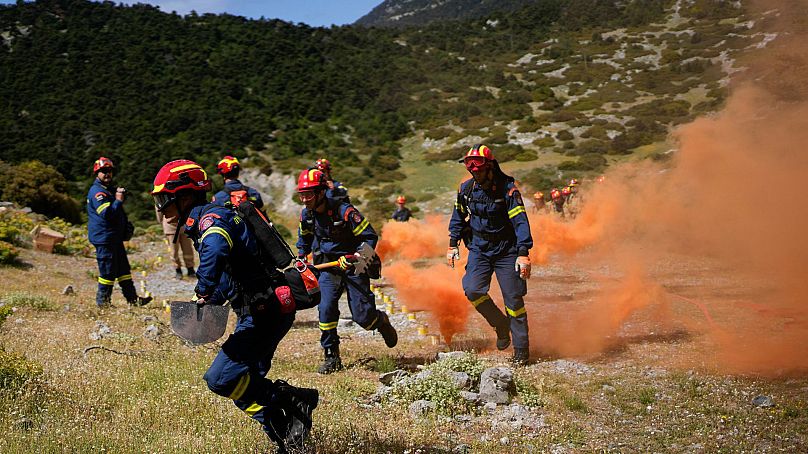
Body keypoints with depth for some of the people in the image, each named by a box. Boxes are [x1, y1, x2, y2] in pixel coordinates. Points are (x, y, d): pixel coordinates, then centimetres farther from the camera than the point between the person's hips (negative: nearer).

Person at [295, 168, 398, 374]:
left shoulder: (344, 211, -22)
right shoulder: (306, 214, -2)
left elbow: (370, 237, -18)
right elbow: (304, 236, 22)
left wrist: (356, 257, -28)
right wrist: (300, 257, 16)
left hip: (353, 267, -4)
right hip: (328, 268, 5)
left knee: (362, 316, -6)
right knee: (326, 309, -13)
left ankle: (382, 321, 30)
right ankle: (331, 357, -1)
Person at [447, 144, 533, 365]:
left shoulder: (507, 188, -15)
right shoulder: (466, 189, 0)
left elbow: (520, 221, -18)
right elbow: (458, 217, 14)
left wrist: (523, 253, -24)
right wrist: (453, 245, 11)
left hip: (506, 249, -4)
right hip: (479, 249, 4)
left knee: (513, 298, -3)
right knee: (473, 290, -14)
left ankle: (521, 350, 9)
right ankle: (501, 325, 12)